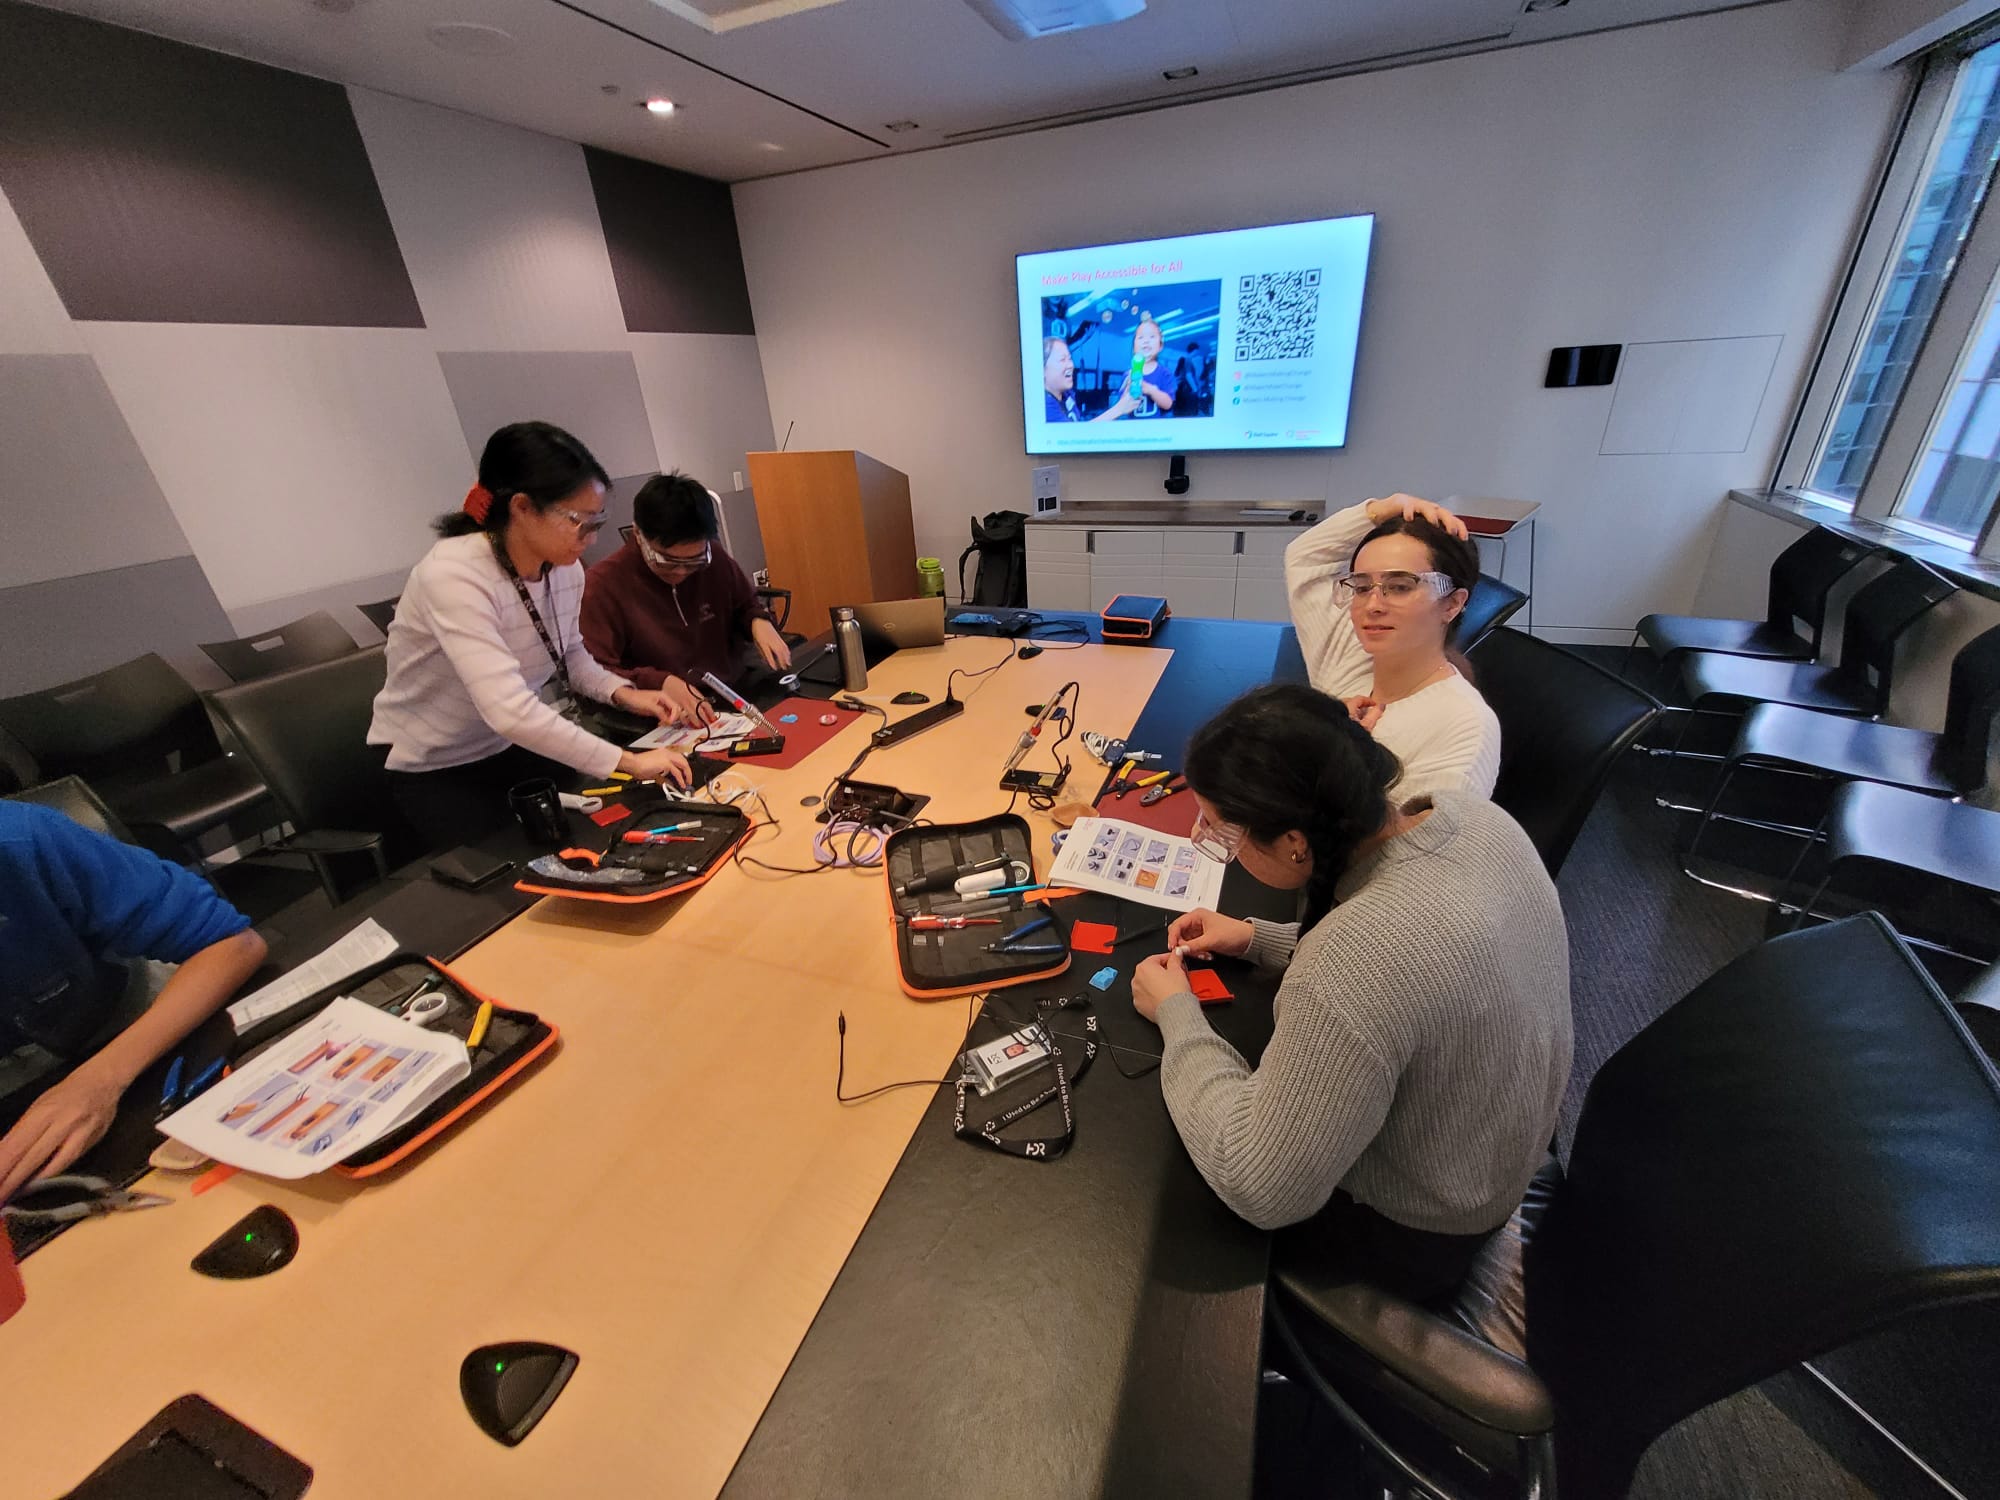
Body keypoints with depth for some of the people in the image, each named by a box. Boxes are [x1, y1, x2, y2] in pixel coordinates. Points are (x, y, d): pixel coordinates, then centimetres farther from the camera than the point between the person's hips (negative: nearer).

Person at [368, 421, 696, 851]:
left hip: (520, 748, 6)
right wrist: (626, 762, -40)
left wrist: (623, 693, -12)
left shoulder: (565, 570, -10)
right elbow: (509, 710, -41)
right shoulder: (453, 575, -31)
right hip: (435, 771, -5)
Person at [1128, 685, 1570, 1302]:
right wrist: (1258, 938, -3)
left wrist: (1175, 1012, -22)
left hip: (1412, 1232, -6)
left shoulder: (1354, 964, -43)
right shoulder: (1472, 817, -17)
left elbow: (1259, 1188, -32)